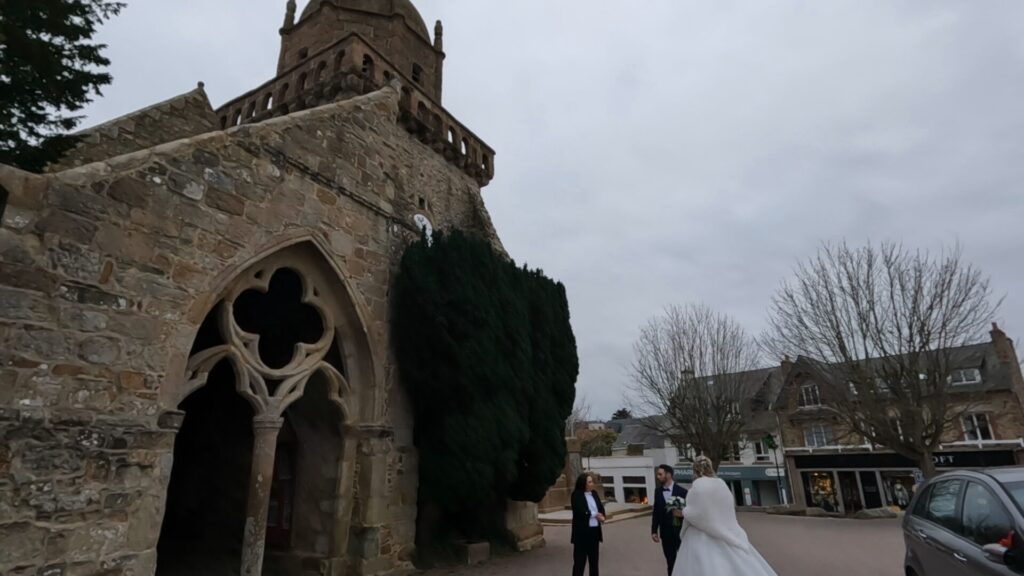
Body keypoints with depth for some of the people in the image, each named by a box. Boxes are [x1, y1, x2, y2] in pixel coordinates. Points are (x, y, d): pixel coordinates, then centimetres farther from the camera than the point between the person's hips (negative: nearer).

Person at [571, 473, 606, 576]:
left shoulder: (594, 493, 8)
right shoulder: (576, 495, -11)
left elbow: (601, 508, 6)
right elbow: (579, 511, -20)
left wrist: (601, 516, -15)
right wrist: (595, 515, -15)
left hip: (595, 530, 6)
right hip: (582, 532, -6)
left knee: (594, 559, 17)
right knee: (580, 560, 0)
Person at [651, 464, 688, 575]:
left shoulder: (682, 491, -8)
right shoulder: (658, 491, 3)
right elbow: (656, 512, 5)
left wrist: (682, 513, -27)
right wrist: (654, 531, 2)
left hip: (680, 532, -3)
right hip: (665, 533, 3)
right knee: (670, 561, 10)